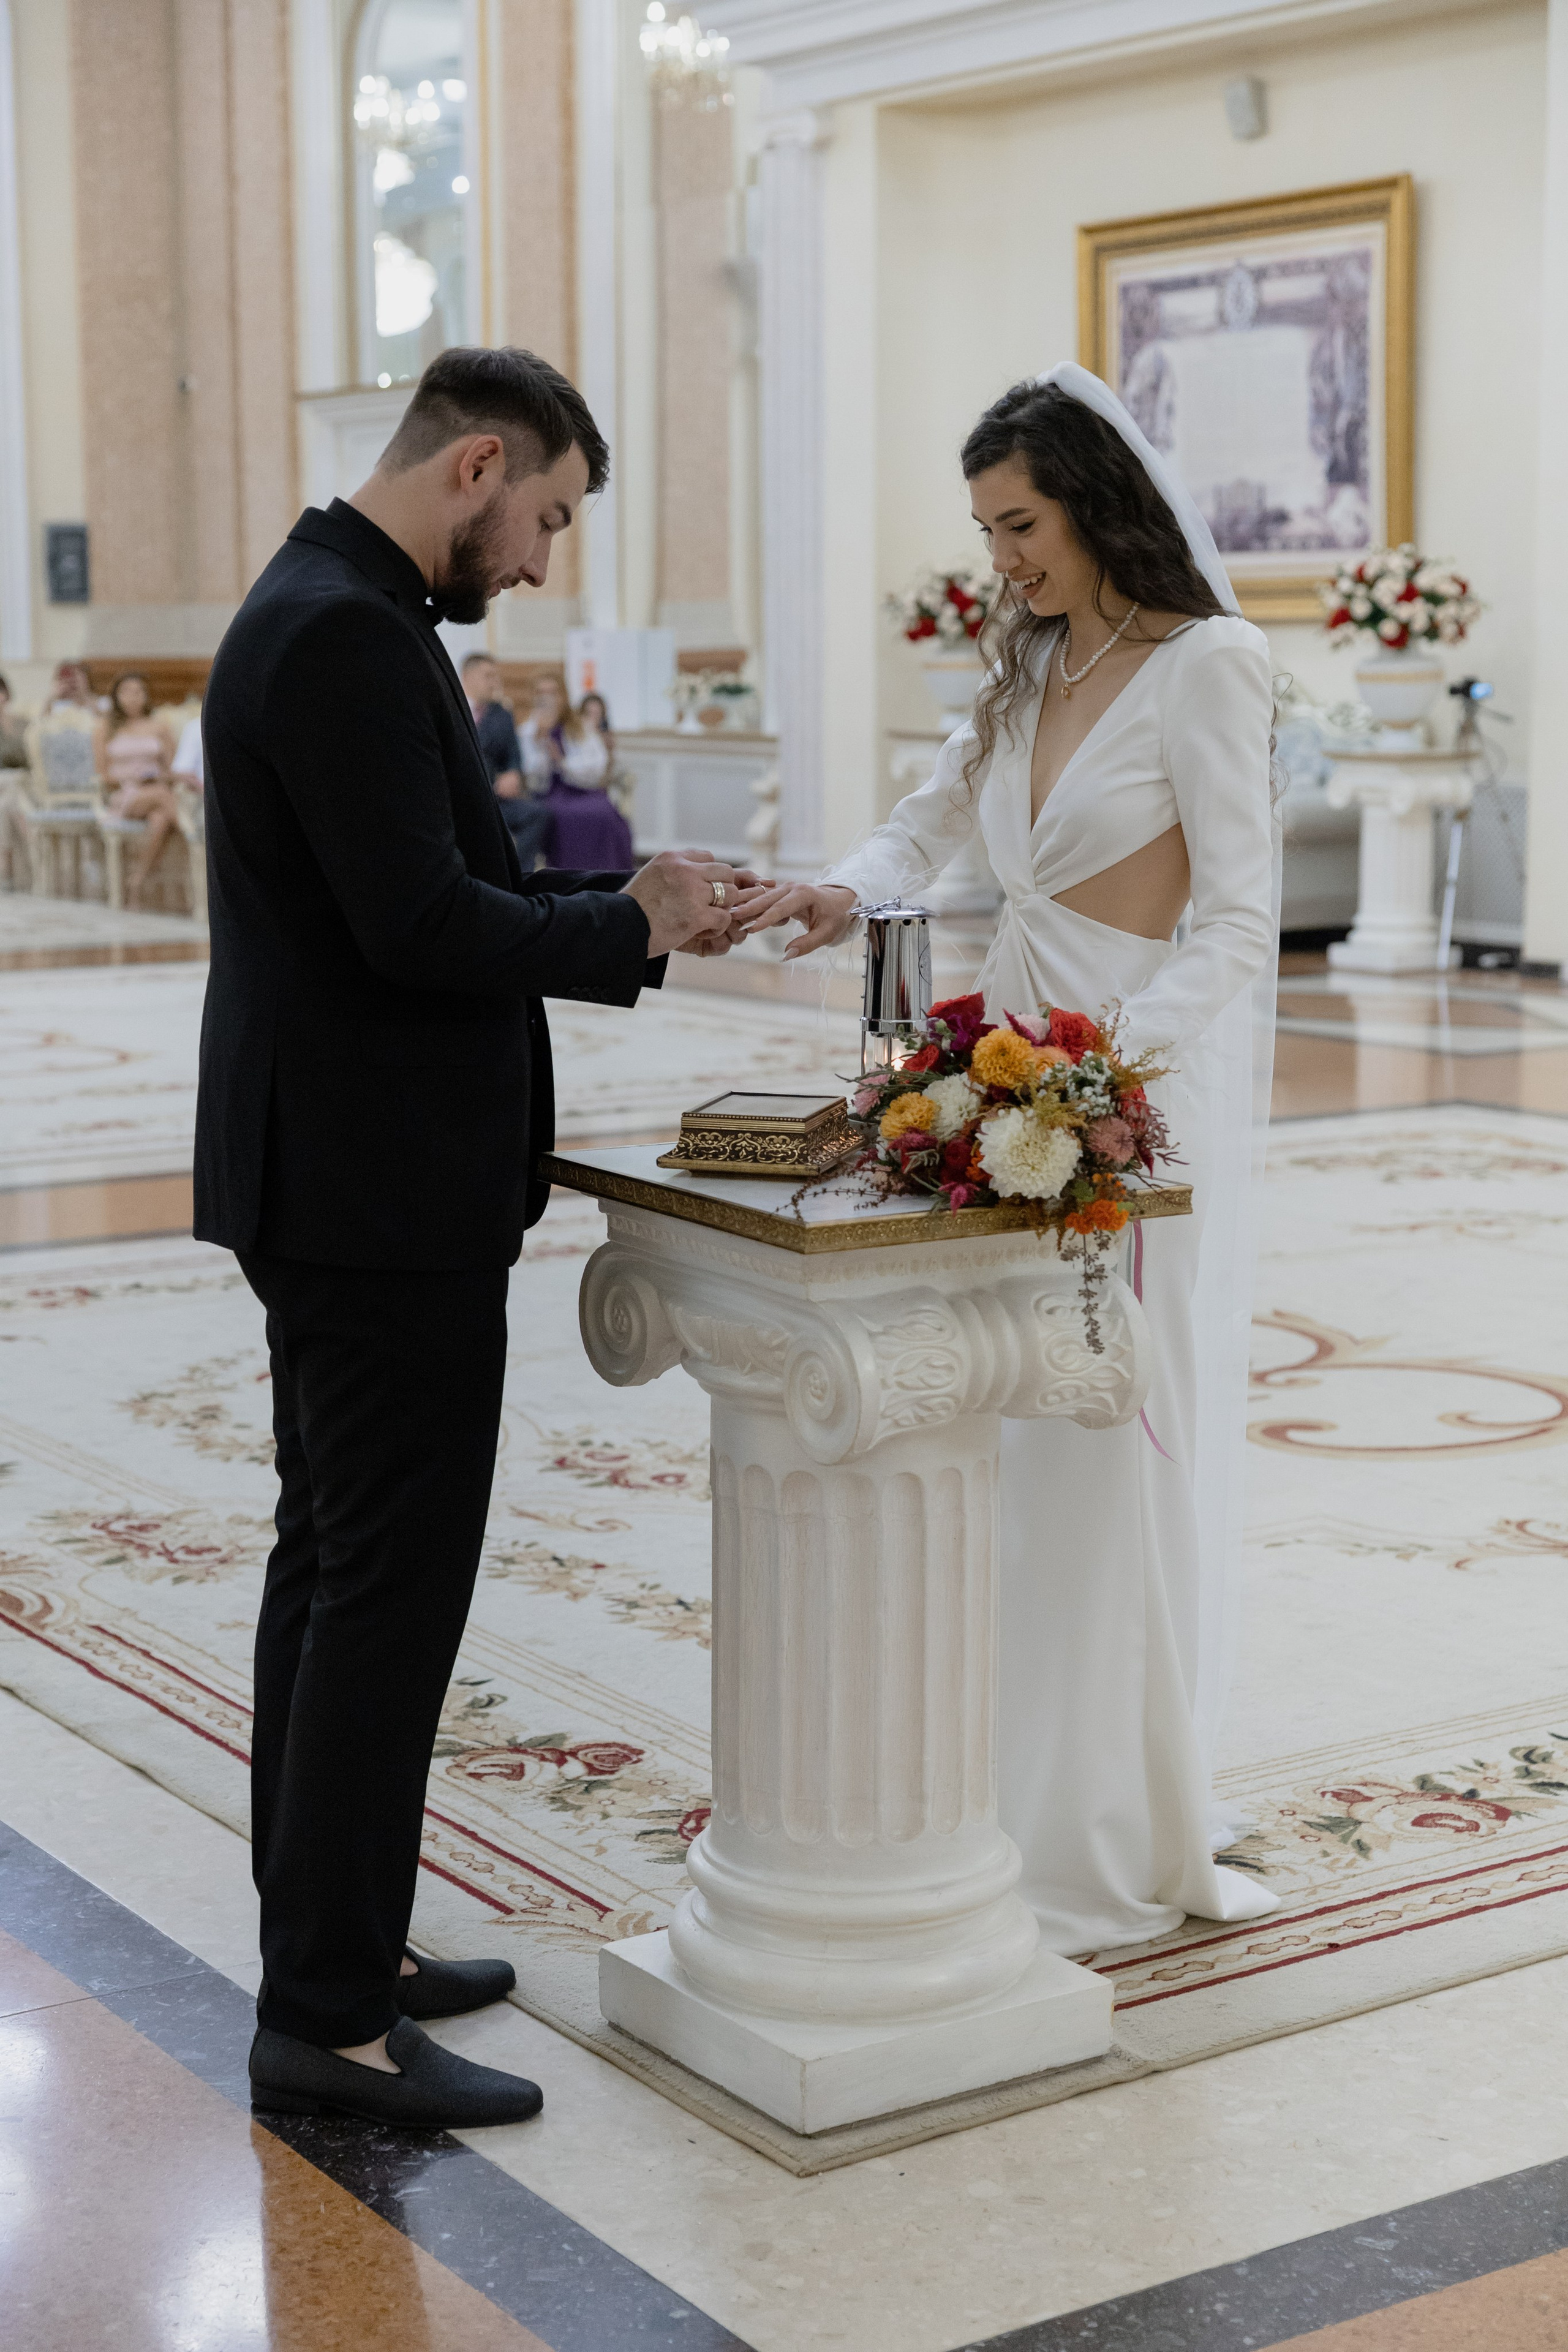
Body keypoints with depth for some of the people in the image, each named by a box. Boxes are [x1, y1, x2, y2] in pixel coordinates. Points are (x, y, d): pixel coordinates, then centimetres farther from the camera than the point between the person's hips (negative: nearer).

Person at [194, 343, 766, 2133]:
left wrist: (621, 897, 6)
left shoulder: (329, 611, 14)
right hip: (385, 1196, -11)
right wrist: (635, 929, -11)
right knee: (391, 1588, -5)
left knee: (335, 1567, 17)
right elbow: (424, 927, -25)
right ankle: (329, 2020, 3)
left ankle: (330, 1937, 29)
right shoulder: (349, 636, -19)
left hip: (339, 1183, 11)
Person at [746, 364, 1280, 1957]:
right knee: (1009, 1448, 9)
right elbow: (927, 825, 22)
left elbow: (1240, 922, -15)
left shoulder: (1202, 664, -9)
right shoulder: (1030, 672, 14)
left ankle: (1112, 1847, 8)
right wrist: (847, 890, -1)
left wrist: (1112, 1055, -28)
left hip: (1141, 1093, -7)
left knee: (1108, 1452, -4)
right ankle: (1021, 1805, 20)